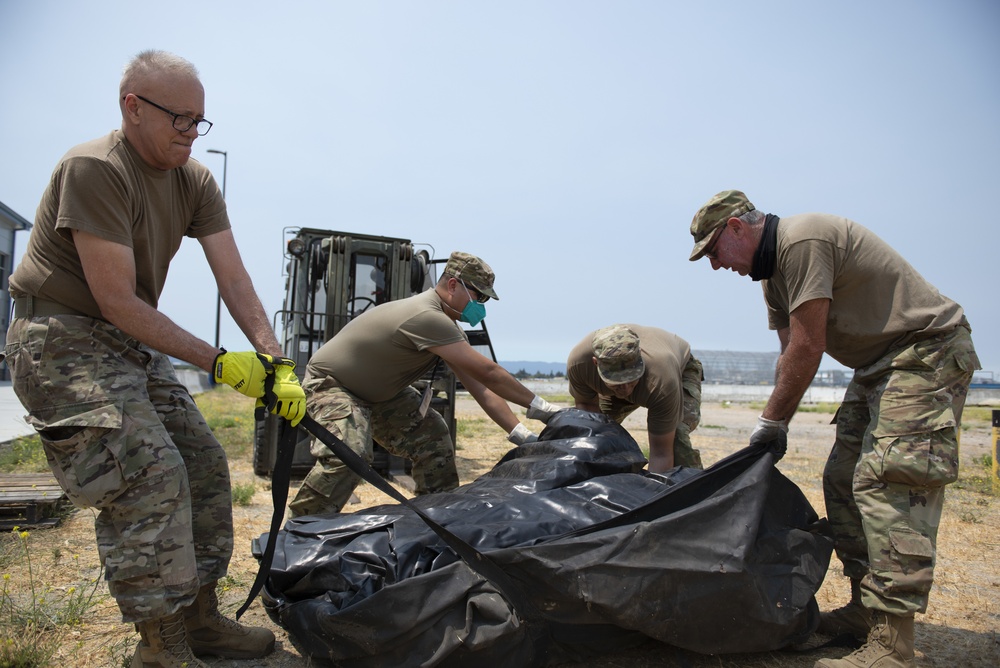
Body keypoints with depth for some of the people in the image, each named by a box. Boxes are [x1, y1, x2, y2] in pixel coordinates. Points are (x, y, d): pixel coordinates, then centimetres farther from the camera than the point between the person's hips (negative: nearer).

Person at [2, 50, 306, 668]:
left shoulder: (196, 181, 3)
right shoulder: (93, 169, -20)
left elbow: (234, 279, -5)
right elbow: (118, 301, -22)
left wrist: (277, 363, -16)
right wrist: (215, 361, -20)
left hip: (133, 343, 8)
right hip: (63, 341, -8)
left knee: (204, 464, 4)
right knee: (149, 473, -19)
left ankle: (200, 616, 17)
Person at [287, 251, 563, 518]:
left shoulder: (447, 326, -3)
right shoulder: (425, 316, -35)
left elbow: (480, 385, -5)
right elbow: (486, 371, -34)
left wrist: (521, 434, -13)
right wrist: (538, 406, -26)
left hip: (379, 392, 10)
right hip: (331, 384, -9)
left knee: (433, 439, 3)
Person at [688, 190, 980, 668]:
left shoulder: (802, 240, -22)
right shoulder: (773, 269, 10)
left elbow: (808, 347, -23)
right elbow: (791, 352, 11)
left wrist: (770, 420, -13)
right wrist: (777, 424, 5)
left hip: (927, 352, -10)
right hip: (878, 364, 10)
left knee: (888, 484, -18)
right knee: (842, 481, 8)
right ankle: (866, 607, 16)